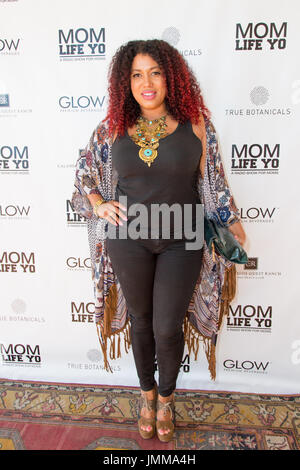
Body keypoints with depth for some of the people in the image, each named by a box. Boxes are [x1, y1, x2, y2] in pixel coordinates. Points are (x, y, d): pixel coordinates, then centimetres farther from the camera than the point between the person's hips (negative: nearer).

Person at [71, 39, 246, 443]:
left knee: (168, 328, 5)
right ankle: (147, 392, 43)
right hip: (129, 240, 2)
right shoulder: (113, 128, 2)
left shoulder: (194, 124, -3)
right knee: (140, 319, 16)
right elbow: (84, 169, 16)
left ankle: (166, 398, 38)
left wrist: (232, 221, 0)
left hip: (181, 241, -1)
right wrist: (99, 205, 3)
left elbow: (213, 180, 4)